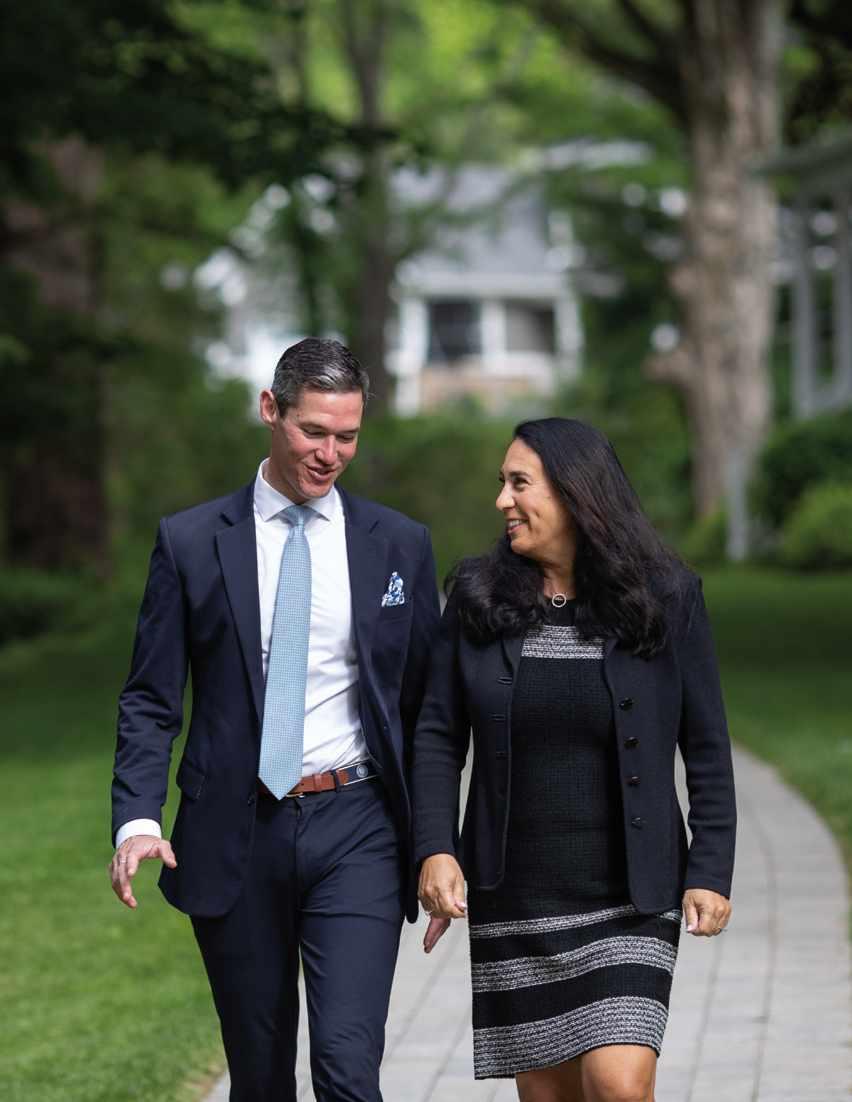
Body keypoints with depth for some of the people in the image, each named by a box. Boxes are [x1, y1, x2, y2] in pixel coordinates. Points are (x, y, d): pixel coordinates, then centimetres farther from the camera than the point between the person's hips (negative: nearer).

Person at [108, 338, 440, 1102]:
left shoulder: (400, 545, 6)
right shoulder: (192, 542, 3)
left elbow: (424, 706, 9)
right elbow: (149, 701, 2)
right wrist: (137, 819, -13)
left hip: (356, 832, -1)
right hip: (237, 836, 1)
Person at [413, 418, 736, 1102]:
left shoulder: (667, 598, -3)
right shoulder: (477, 598, 1)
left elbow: (706, 748, 0)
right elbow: (438, 737, 4)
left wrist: (710, 871, -5)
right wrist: (435, 848, -9)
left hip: (629, 895, -2)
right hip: (515, 897, 2)